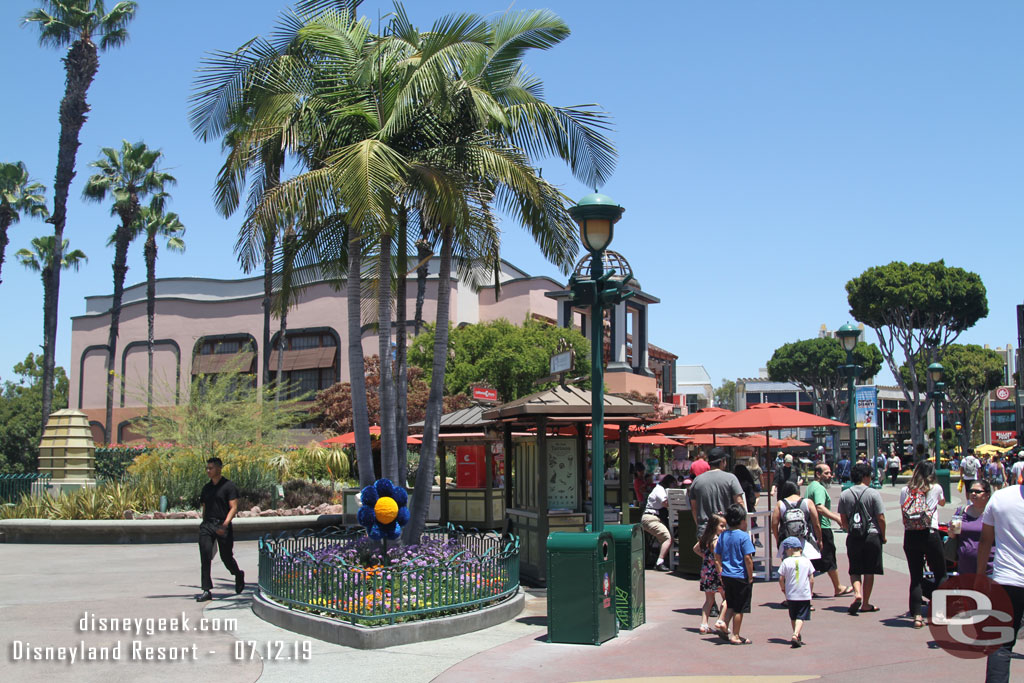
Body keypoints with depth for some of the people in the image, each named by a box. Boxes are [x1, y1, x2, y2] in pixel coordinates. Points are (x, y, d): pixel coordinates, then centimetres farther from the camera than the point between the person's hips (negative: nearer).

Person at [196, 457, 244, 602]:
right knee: (205, 556, -11)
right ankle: (206, 591, -9)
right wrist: (205, 524, 18)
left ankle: (238, 575, 36)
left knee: (226, 557, 4)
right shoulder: (206, 488, 14)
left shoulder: (229, 486, -4)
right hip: (207, 525, 4)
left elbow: (234, 508, -10)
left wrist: (225, 524, -22)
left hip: (223, 526, -4)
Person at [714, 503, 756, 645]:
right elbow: (748, 558, -17)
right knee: (739, 608, 5)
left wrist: (721, 572, 13)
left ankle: (723, 625, 7)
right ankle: (735, 636, 11)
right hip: (741, 577, -6)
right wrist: (750, 577, -9)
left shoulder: (723, 535, 5)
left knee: (730, 605, 20)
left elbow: (717, 557, 7)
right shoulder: (744, 536, -14)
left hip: (727, 576, 6)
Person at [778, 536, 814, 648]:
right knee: (801, 617, -2)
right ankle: (796, 635, -21)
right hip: (805, 595, 0)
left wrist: (783, 590, 13)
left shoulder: (786, 562, -5)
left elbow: (781, 579, -3)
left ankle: (797, 636, 26)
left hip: (791, 595, 0)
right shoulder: (806, 561, -1)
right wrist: (811, 591, 15)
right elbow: (811, 579, 2)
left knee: (793, 617, 18)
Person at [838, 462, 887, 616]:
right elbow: (881, 518, -7)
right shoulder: (873, 493, -7)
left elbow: (843, 519, 7)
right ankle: (866, 604, 13)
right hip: (872, 535, -2)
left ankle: (857, 593, -14)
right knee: (869, 572, 7)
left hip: (853, 538, 2)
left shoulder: (844, 495, 3)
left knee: (855, 570, 11)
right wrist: (883, 536, 6)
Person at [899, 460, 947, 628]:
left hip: (910, 536, 2)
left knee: (916, 577, 7)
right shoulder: (935, 488, 3)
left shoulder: (905, 490, 7)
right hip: (930, 535, -2)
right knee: (941, 575, 11)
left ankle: (917, 615, 1)